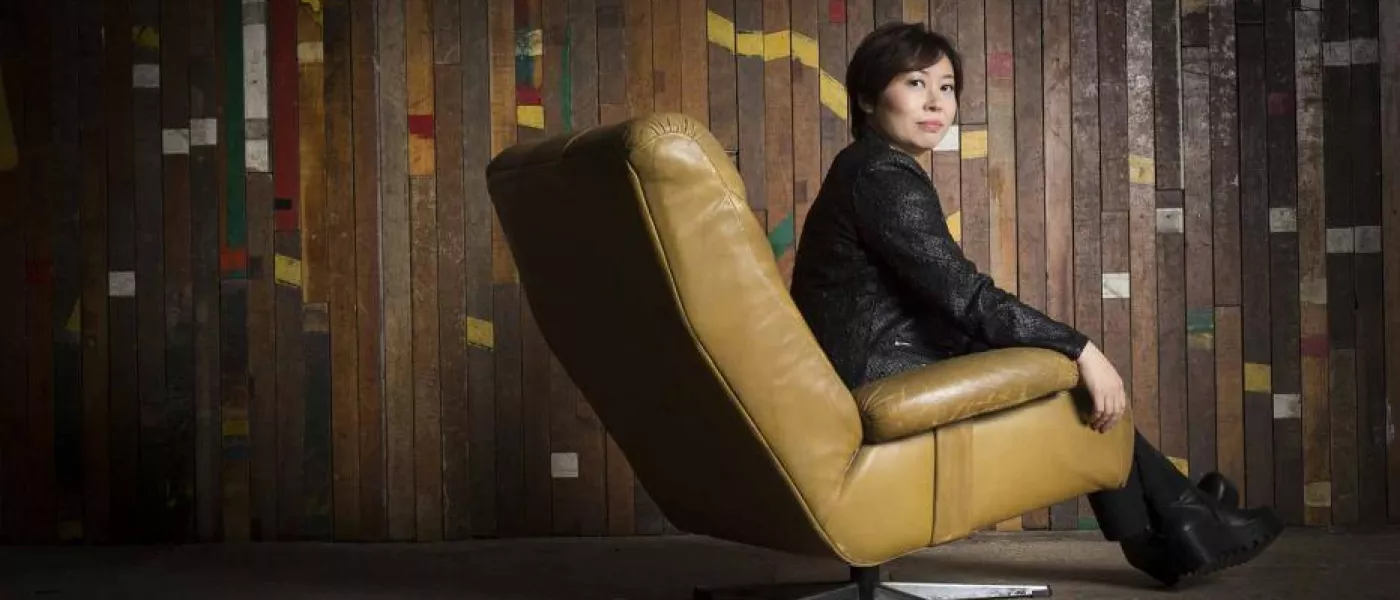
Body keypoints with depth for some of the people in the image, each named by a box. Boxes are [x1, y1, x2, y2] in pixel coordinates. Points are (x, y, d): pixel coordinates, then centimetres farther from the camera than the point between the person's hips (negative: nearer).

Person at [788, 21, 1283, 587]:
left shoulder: (870, 168, 15)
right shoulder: (882, 176, -16)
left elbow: (942, 296, 17)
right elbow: (964, 295, -23)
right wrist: (1081, 349, -22)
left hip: (875, 364, 10)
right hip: (878, 375, -10)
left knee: (1064, 355, 12)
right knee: (1067, 366, -3)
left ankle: (1156, 536, 17)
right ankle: (1181, 524, 14)